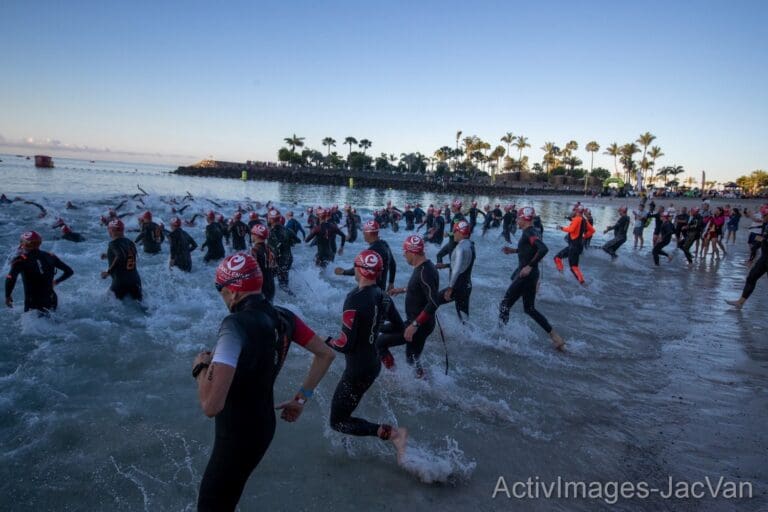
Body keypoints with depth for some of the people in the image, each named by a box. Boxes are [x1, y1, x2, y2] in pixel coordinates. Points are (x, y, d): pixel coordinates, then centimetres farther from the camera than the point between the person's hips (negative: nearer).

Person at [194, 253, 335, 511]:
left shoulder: (236, 325, -29)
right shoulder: (284, 317, -7)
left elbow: (211, 406, -36)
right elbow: (326, 354, 5)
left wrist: (200, 366, -16)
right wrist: (302, 398, 11)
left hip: (238, 437, -7)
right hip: (264, 425, 7)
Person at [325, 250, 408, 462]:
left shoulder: (355, 299, -24)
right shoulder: (383, 296, -3)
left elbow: (346, 345, -24)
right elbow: (400, 328, 9)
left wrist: (329, 341, -5)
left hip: (358, 370, -8)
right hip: (374, 363, 8)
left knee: (338, 421, 3)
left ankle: (391, 433, -6)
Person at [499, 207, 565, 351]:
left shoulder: (529, 233, -17)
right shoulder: (531, 232, 12)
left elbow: (543, 249, -31)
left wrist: (530, 266, -28)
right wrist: (513, 250, 22)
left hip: (526, 275, -10)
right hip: (527, 275, 10)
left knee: (504, 305, 0)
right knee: (529, 309, 17)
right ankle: (554, 336, 17)